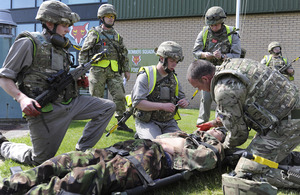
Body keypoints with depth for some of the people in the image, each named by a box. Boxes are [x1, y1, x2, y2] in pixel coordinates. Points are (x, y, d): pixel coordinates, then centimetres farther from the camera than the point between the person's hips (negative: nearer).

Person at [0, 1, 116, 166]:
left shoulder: (60, 46, 15)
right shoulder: (29, 42, -9)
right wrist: (22, 98, -26)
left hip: (69, 102, 7)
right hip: (45, 110, -7)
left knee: (108, 107, 0)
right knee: (40, 161, 1)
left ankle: (81, 151, 4)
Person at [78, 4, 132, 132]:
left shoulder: (117, 36, 17)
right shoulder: (94, 33, 3)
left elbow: (124, 53, 21)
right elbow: (83, 52, 2)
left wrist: (126, 70, 15)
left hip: (114, 71, 4)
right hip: (98, 70, -4)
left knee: (120, 96, -3)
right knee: (97, 98, 2)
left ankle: (121, 122, 6)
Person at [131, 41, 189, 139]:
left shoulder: (173, 77, 12)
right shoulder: (146, 76, -9)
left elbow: (181, 96, 23)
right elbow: (137, 102, -19)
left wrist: (184, 102, -3)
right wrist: (163, 106, -24)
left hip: (168, 122, 6)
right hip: (147, 122, -6)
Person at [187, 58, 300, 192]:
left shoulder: (223, 90, -19)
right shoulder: (230, 64, 11)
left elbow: (238, 132, -8)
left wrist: (225, 147, 13)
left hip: (285, 126, -10)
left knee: (246, 174, -10)